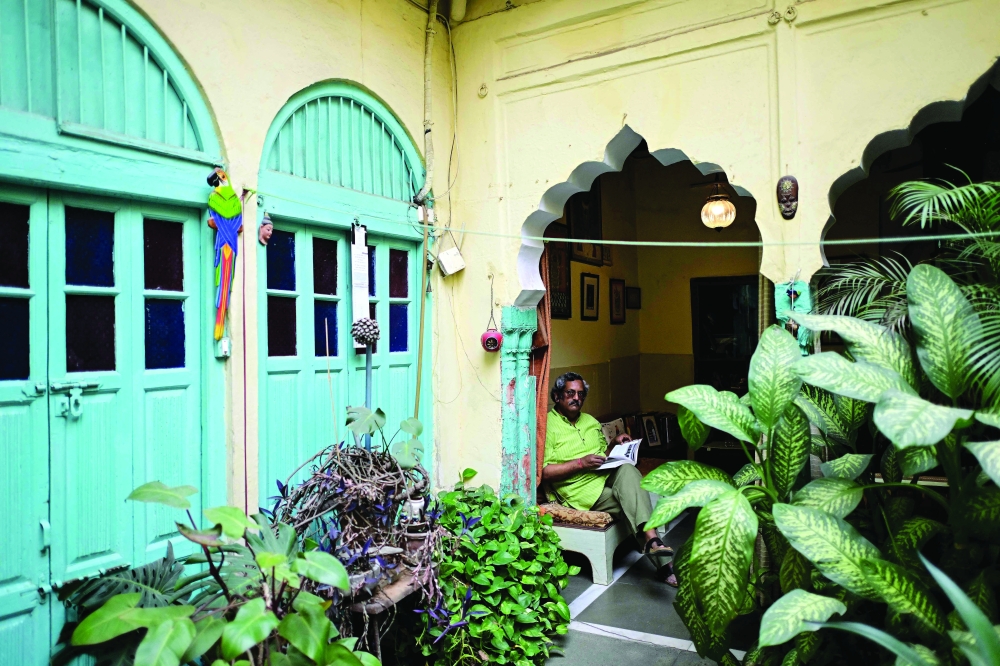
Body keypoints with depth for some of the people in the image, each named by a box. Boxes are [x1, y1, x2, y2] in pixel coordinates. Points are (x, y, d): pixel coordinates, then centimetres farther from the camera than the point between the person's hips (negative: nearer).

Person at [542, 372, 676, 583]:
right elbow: (544, 472, -12)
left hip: (609, 476, 6)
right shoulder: (547, 425, -3)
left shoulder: (591, 421, 22)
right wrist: (580, 463, -19)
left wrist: (614, 444, 7)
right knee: (633, 501, -26)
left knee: (628, 470, -30)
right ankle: (661, 559, -25)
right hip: (580, 489, -5)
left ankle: (650, 539, -40)